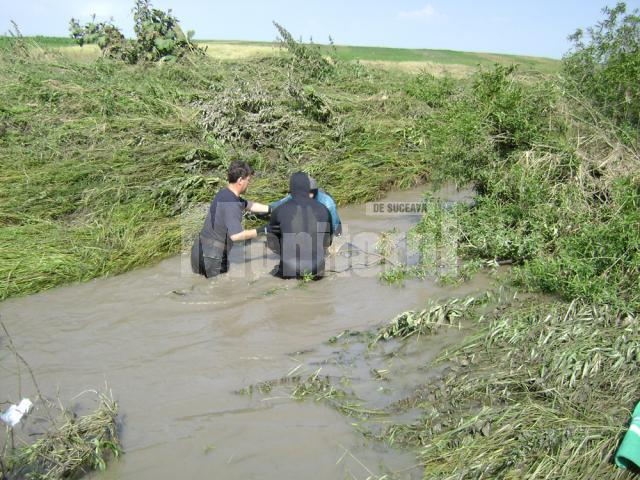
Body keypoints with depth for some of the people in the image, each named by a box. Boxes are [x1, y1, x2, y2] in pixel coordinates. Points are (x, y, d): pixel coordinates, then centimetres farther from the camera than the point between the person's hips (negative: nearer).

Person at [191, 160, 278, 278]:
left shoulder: (225, 193, 9)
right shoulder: (231, 204, -22)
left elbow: (249, 205, 24)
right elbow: (236, 235, -31)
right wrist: (262, 230, -22)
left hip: (201, 250, 9)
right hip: (211, 256, -9)